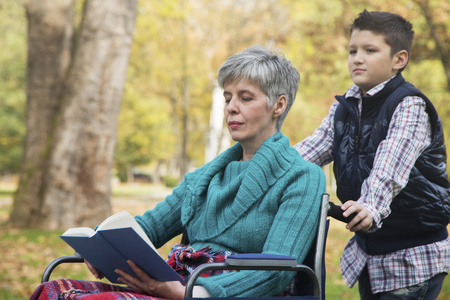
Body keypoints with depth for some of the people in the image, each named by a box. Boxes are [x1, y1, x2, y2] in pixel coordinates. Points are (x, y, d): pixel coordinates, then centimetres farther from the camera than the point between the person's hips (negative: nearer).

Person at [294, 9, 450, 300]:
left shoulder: (409, 105, -14)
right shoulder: (344, 107, 8)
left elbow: (390, 167, -31)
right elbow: (311, 149, -2)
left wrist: (371, 209, -48)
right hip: (366, 251, 7)